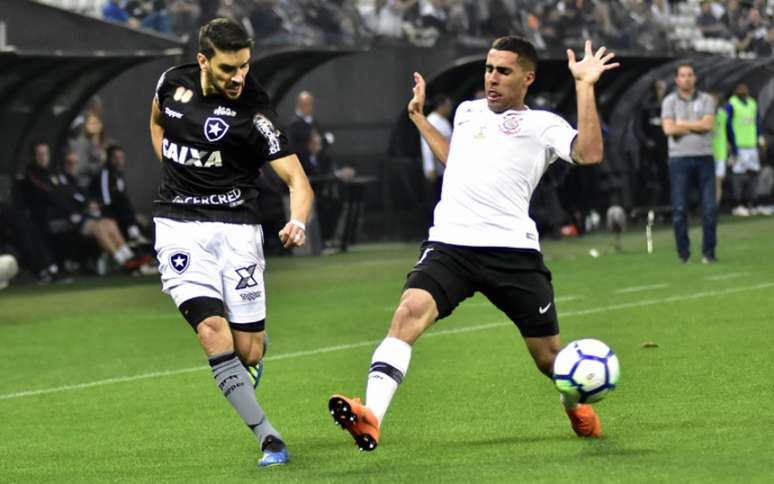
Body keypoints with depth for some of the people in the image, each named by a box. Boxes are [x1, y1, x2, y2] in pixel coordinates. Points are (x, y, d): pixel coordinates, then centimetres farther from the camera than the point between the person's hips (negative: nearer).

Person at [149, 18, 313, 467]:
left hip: (236, 224, -2)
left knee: (249, 350, -3)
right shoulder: (174, 81, 0)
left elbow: (297, 178, -15)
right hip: (179, 224, 2)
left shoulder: (254, 109, -12)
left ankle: (258, 337, 38)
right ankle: (270, 440, -16)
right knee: (213, 332, -19)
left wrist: (298, 222, -35)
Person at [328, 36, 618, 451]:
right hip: (449, 245, 3)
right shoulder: (467, 112, 23)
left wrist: (584, 87, -9)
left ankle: (577, 407, 43)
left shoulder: (541, 124, 7)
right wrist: (419, 117, 43)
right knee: (410, 310, -27)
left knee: (548, 356, 7)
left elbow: (589, 153, -11)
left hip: (512, 250, -3)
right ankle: (370, 419, -40)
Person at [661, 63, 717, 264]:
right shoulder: (669, 101, 5)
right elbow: (668, 129, -10)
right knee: (679, 209, -2)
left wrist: (682, 124, -6)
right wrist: (697, 126, -6)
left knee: (710, 207, -3)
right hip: (679, 158, -1)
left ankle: (708, 252, 4)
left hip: (704, 157, 1)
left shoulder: (706, 99, 8)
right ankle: (683, 254, 6)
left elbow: (708, 124, -8)